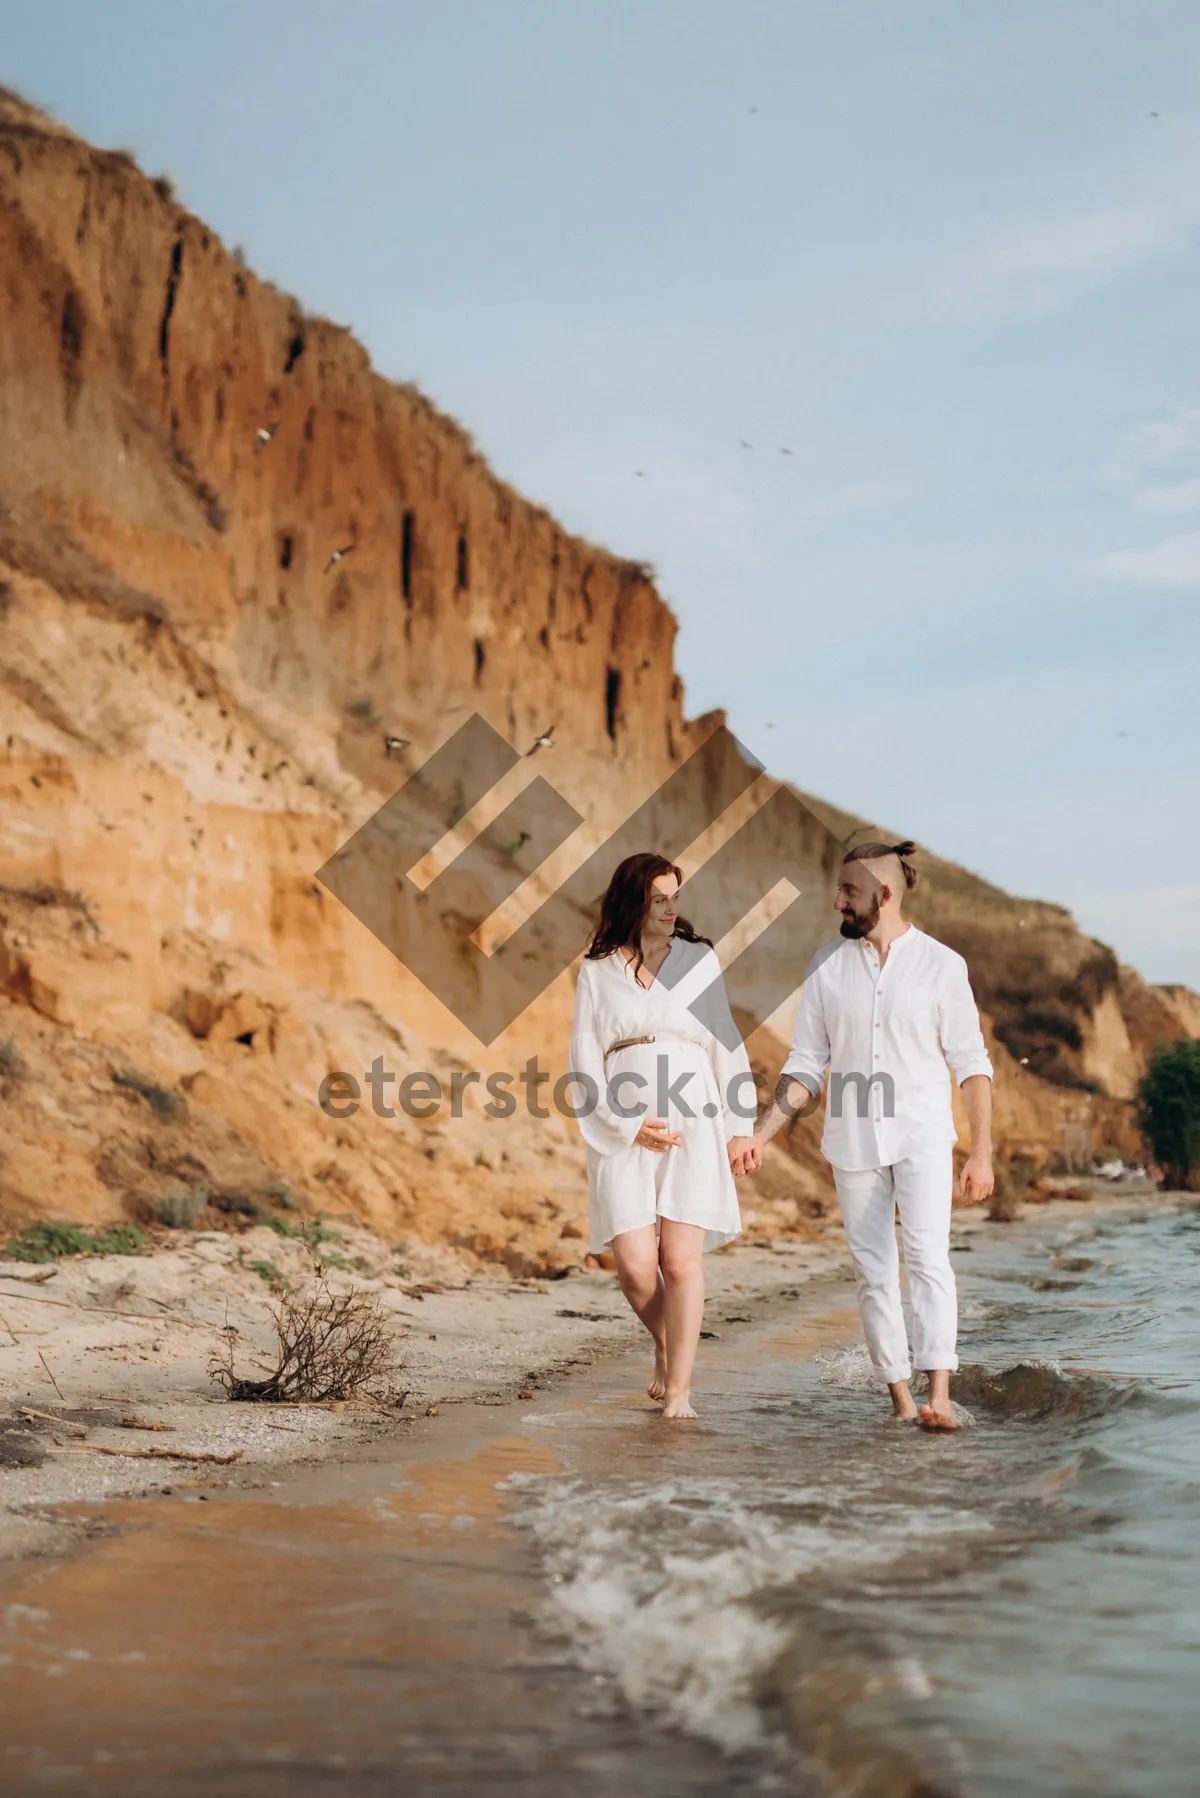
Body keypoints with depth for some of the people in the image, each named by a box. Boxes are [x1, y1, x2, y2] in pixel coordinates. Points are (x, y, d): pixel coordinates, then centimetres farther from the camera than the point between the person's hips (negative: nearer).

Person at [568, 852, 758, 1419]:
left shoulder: (699, 959, 11)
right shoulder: (597, 972, 8)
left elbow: (725, 1042, 14)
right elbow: (585, 1059, 4)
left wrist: (739, 1125, 8)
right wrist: (629, 1127, -7)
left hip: (692, 1123, 0)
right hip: (623, 1132, 0)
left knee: (681, 1259, -9)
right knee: (634, 1264, -8)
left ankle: (679, 1389, -1)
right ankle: (664, 1347, 22)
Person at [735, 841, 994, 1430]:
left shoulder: (942, 964, -1)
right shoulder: (828, 965, 6)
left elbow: (971, 1064, 1)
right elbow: (807, 1065, 9)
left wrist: (981, 1153, -4)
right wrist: (761, 1134, 0)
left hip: (922, 1135, -3)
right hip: (853, 1139, 3)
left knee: (927, 1255, -19)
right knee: (873, 1271, 3)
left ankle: (938, 1396, -24)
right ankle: (898, 1394, 11)